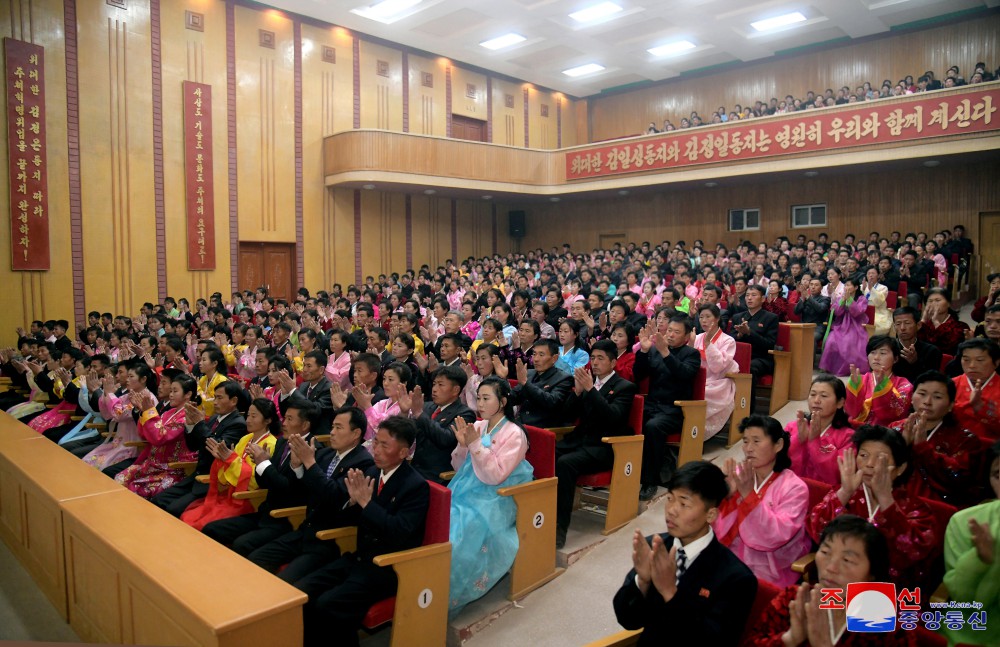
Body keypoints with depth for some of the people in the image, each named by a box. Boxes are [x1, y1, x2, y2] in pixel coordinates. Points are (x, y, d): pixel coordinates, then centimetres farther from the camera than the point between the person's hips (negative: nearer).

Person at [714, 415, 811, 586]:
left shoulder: (794, 487, -7)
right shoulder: (738, 476, 3)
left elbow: (776, 536, -20)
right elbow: (720, 532, -2)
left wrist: (749, 494, -28)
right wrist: (727, 496, -19)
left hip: (770, 575, -4)